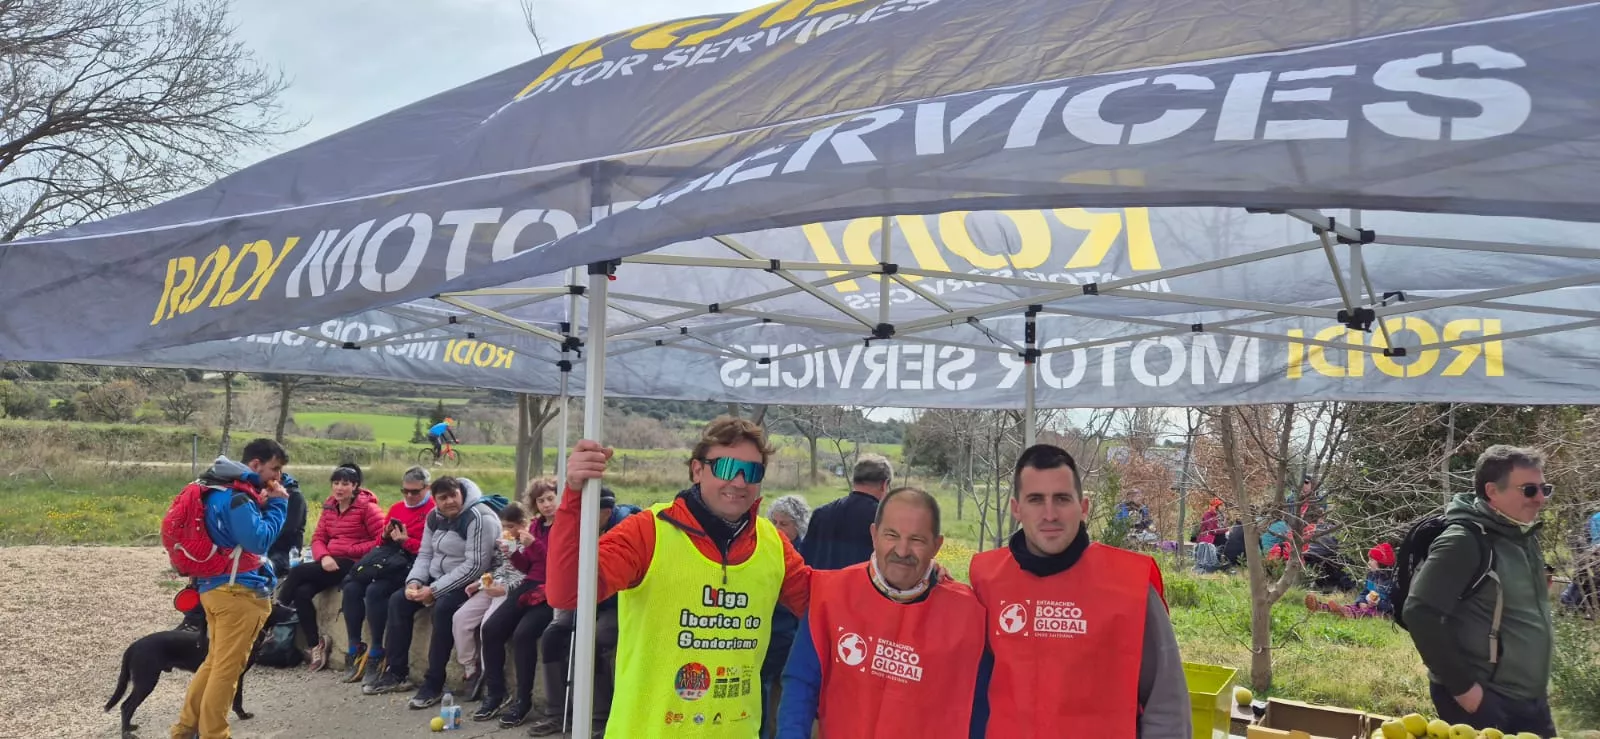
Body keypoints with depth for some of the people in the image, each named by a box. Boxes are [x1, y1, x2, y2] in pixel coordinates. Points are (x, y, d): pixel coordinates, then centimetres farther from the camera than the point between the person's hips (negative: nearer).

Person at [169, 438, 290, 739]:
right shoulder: (237, 497, -18)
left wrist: (263, 504, 4)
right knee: (228, 667, -2)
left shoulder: (221, 490, 14)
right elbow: (259, 541, -22)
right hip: (238, 590, -10)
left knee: (215, 661, 19)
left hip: (216, 586, 10)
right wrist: (277, 504, -13)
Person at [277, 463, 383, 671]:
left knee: (298, 572, -19)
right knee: (302, 591, -21)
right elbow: (318, 538, 11)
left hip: (354, 565, -6)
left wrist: (349, 550, -15)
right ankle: (315, 645, -9)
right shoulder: (329, 507, 15)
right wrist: (324, 557, -11)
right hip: (331, 563, 6)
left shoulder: (367, 507, -6)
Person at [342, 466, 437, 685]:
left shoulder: (434, 511, -2)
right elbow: (380, 542, 21)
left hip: (411, 562, -7)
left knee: (375, 590, -30)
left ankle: (376, 654, -18)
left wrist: (406, 541, -19)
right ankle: (354, 651, -12)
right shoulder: (396, 508, 21)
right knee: (352, 587, -18)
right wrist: (385, 536, 0)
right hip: (388, 556, 7)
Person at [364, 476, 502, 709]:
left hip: (469, 584, -9)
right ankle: (397, 673, 7)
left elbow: (475, 566, -27)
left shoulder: (478, 518, -22)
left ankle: (434, 684, -23)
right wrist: (414, 581, -11)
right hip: (437, 579, 9)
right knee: (398, 600, -3)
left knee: (443, 608, -33)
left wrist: (434, 590, -25)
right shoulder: (435, 517, 5)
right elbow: (425, 554, 11)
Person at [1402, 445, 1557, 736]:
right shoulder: (1464, 542, -18)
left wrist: (1539, 678, 15)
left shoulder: (1525, 537, 8)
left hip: (1532, 700, 8)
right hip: (1484, 702, -8)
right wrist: (1462, 687, -20)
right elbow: (1419, 614, -24)